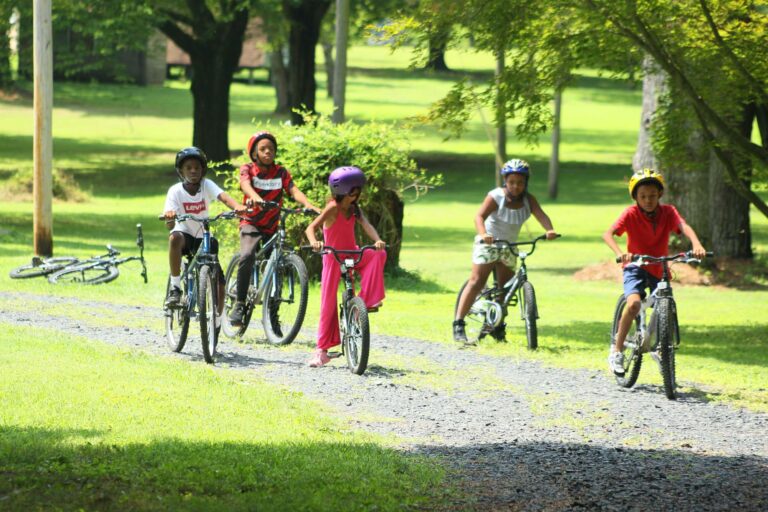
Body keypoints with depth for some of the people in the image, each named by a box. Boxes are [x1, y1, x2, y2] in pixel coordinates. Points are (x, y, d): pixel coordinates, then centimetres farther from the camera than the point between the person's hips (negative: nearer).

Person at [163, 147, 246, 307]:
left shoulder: (207, 185, -11)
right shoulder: (175, 191, -15)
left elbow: (224, 197, -31)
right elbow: (170, 225, -25)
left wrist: (239, 207, -53)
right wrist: (169, 217, -50)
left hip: (204, 238, 2)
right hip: (185, 234, -2)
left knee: (218, 279, -5)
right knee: (175, 238, -38)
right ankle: (175, 287, -29)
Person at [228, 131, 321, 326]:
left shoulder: (280, 172, 4)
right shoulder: (248, 169, -3)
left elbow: (293, 190, -11)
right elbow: (245, 184, -24)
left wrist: (308, 204, -32)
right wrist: (255, 197, -47)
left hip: (272, 228, 3)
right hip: (251, 224, -3)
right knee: (247, 256, -30)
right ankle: (239, 304, -23)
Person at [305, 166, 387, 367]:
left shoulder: (354, 209, -1)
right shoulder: (333, 208, -18)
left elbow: (366, 225, -16)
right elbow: (311, 228, -28)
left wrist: (377, 240, -36)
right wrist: (314, 242, -50)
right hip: (333, 258, -4)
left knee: (378, 255, -25)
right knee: (328, 303, -2)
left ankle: (368, 300, -20)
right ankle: (322, 350, 7)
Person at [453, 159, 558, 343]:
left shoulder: (528, 200, -6)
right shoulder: (496, 196, -20)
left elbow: (540, 215, -23)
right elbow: (480, 216, -32)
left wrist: (549, 230, -44)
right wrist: (483, 233, -53)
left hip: (508, 246, 6)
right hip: (488, 243, -6)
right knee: (476, 281, -16)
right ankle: (458, 325, -19)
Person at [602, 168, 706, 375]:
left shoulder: (668, 212, -10)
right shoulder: (631, 214, -15)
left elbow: (684, 226, -27)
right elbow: (608, 234, -26)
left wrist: (696, 245, -49)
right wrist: (620, 253, -46)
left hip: (659, 269, 3)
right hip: (636, 267, -3)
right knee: (634, 304, -28)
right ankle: (616, 350, -15)